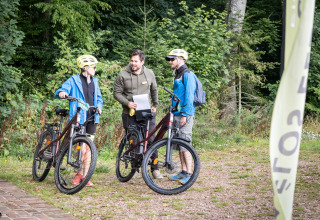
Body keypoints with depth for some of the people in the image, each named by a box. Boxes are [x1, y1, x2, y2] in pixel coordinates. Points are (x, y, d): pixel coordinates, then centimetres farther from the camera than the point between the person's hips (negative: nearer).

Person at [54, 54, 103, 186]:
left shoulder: (94, 81, 16)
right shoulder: (74, 80, 0)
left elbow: (99, 98, 22)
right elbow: (59, 92, -7)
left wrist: (99, 107, 1)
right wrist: (61, 93, -32)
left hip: (91, 118, 5)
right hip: (78, 119, -5)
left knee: (88, 148, 4)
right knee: (82, 148, -9)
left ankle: (85, 176, 10)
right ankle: (79, 173, 10)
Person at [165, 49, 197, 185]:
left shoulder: (187, 74, -11)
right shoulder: (178, 75, 19)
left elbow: (189, 96, -17)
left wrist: (185, 115, -21)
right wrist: (172, 111, 22)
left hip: (185, 115, -10)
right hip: (177, 114, 10)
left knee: (184, 144, -11)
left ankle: (189, 174, -9)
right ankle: (183, 172, 15)